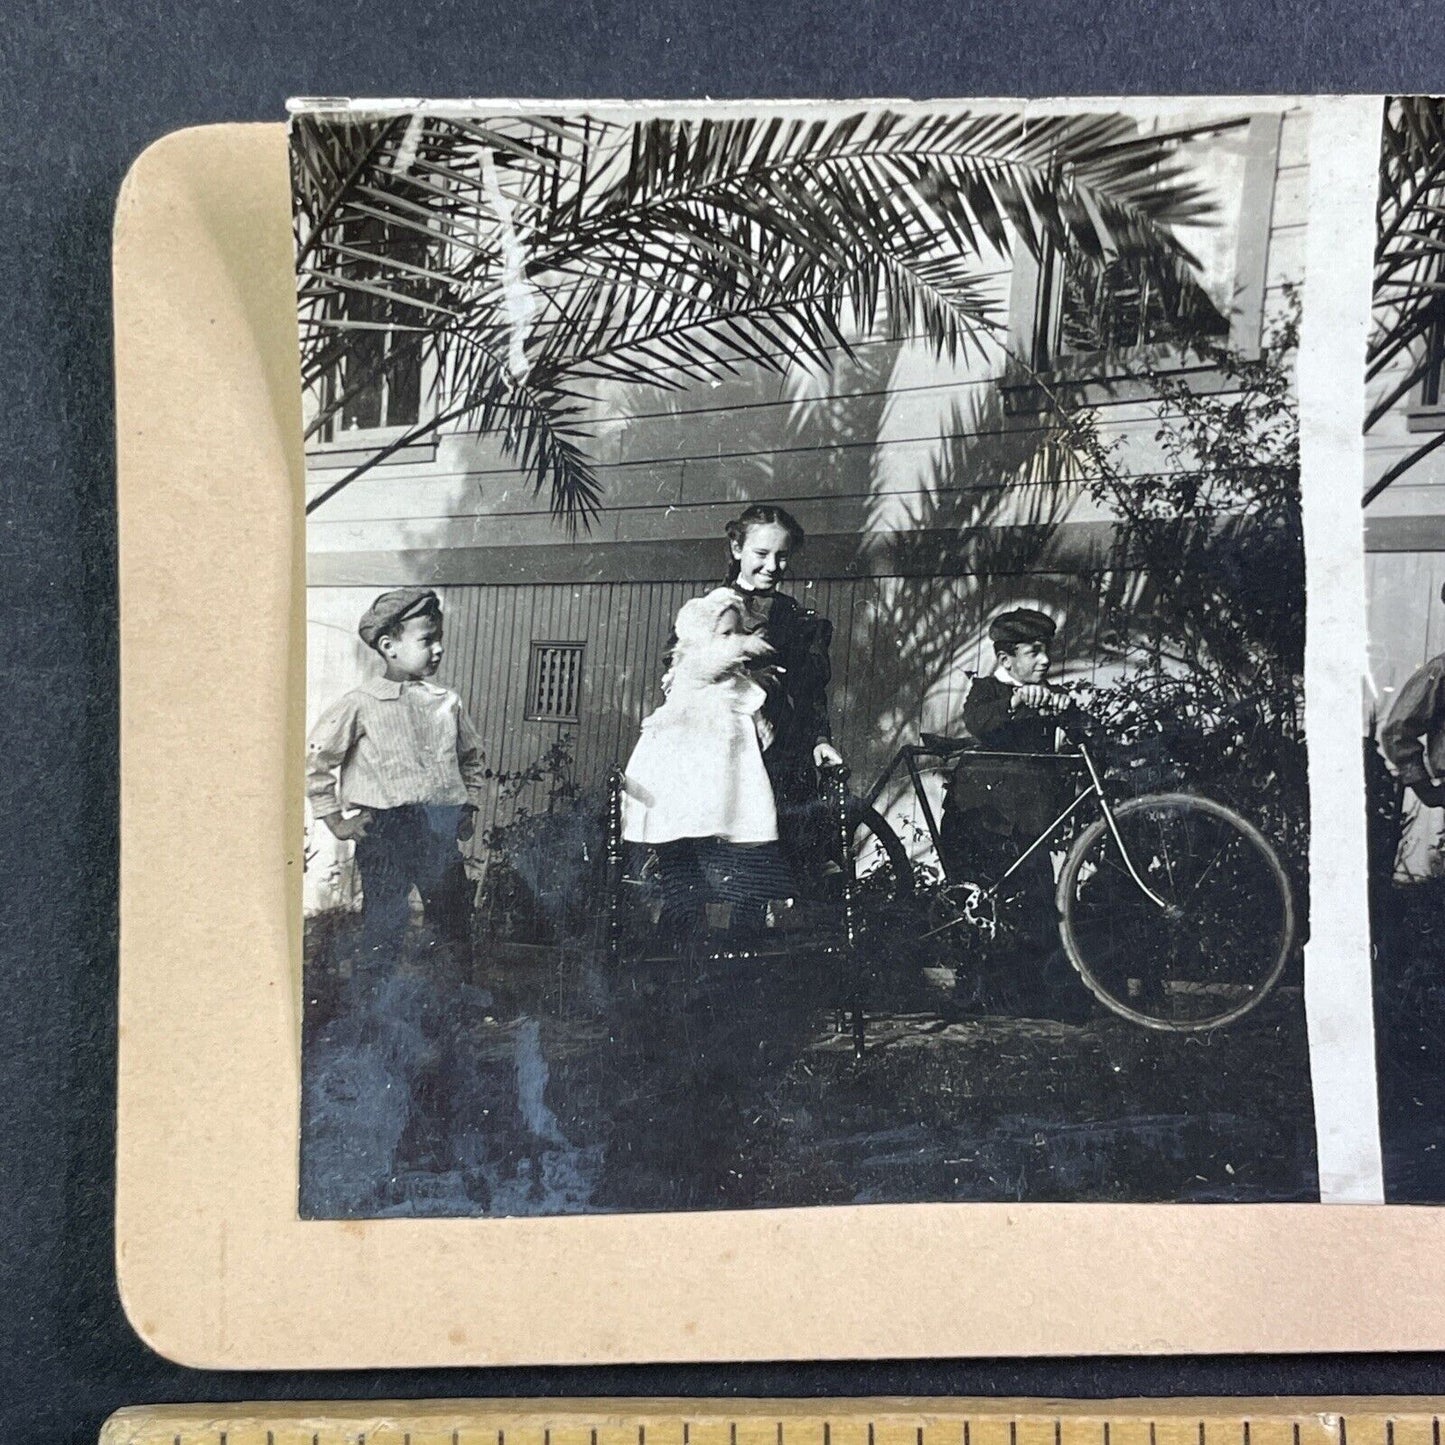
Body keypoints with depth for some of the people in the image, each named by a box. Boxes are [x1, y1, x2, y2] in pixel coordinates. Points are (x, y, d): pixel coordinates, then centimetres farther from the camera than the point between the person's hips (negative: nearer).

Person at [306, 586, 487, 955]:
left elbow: (472, 758, 23)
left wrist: (469, 807, 14)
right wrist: (336, 820, -1)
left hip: (441, 832, 4)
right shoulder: (360, 704, -4)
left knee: (453, 919, 11)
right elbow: (317, 761, 0)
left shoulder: (447, 703, 9)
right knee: (385, 926, 0)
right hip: (384, 831, -4)